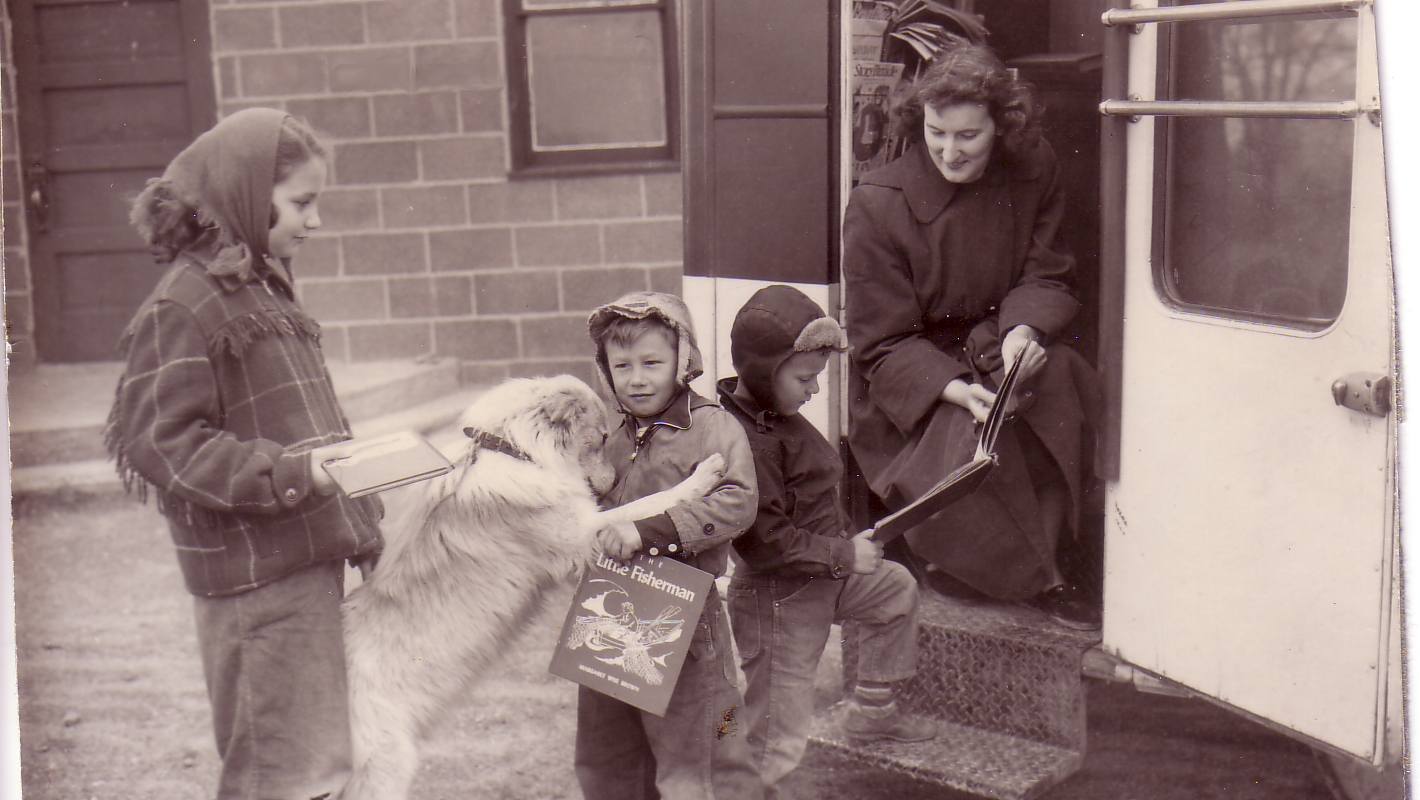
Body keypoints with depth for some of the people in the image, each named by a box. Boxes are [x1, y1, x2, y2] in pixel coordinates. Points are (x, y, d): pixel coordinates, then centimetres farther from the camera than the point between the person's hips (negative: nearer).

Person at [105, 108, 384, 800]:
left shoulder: (262, 288, 16)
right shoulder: (182, 304, -14)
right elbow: (158, 444, -19)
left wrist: (357, 524, 21)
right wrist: (292, 471, -24)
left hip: (306, 560, 9)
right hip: (255, 577, -9)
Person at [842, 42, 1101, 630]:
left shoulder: (1031, 175, -2)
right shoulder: (877, 205, -14)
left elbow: (1046, 277, 3)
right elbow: (882, 345, -13)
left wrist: (1024, 329, -22)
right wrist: (955, 389, -32)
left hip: (995, 349, 4)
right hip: (905, 389, -3)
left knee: (1064, 378, -28)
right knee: (970, 445, -32)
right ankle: (1035, 579, -11)